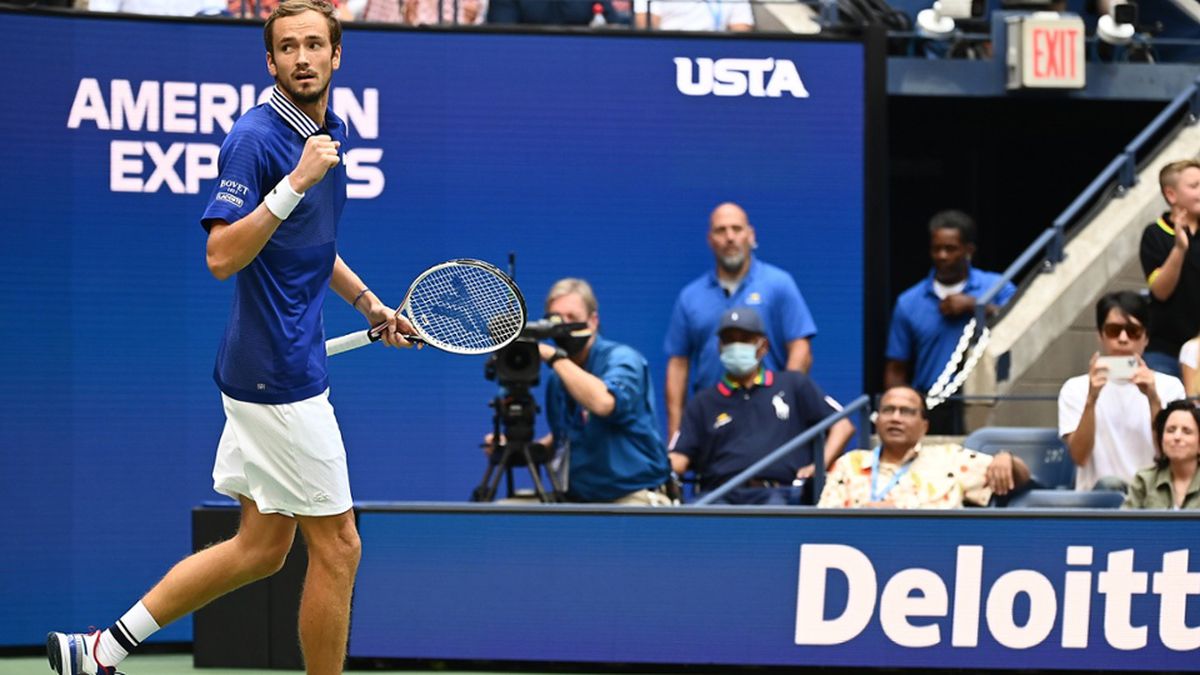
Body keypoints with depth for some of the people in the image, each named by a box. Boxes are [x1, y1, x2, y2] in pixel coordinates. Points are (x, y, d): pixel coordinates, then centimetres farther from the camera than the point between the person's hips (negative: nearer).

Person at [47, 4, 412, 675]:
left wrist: (370, 303, 23)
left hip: (291, 362, 9)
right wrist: (295, 182, -30)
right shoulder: (257, 137, -16)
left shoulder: (331, 132, 12)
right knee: (336, 545, -1)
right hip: (279, 374, -9)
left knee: (262, 546, 12)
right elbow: (223, 256, -24)